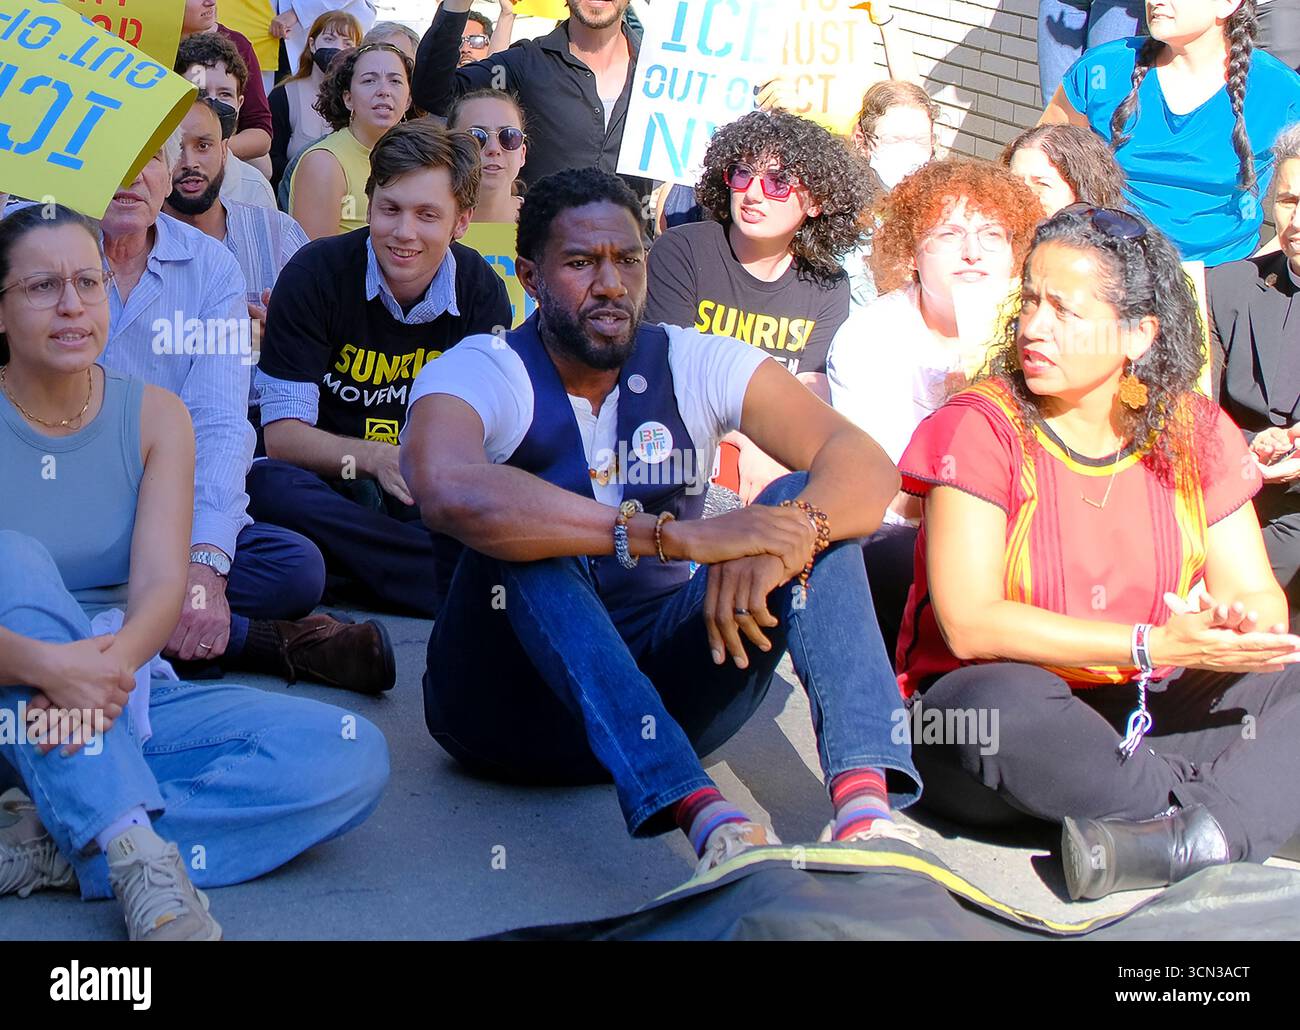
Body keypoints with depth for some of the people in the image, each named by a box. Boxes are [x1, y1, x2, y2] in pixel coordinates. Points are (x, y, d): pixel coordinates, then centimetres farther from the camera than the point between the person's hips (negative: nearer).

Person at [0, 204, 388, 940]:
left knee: (354, 756, -17)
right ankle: (138, 851, -39)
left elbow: (162, 585, -11)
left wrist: (109, 666, -34)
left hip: (122, 696, 3)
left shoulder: (154, 416, 2)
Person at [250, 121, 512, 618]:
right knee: (271, 485, -37)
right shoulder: (315, 273, -10)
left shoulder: (482, 290, -1)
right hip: (329, 485, -1)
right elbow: (281, 433, -14)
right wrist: (374, 459, -33)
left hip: (423, 500, 2)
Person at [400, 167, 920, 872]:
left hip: (663, 688, 3)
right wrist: (681, 536, -40)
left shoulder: (697, 366, 0)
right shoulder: (483, 373, -10)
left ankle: (866, 799, -38)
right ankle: (706, 814, -48)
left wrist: (785, 538, -36)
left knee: (804, 500, -16)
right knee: (524, 535, -31)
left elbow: (866, 467, -12)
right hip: (511, 700, -3)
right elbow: (450, 493, -36)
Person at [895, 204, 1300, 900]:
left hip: (1149, 719, 5)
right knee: (1004, 705, -37)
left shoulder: (1195, 431, 4)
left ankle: (1173, 842, -36)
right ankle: (1241, 817, -21)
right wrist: (1155, 646, -25)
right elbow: (969, 624, -20)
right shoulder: (979, 428, -9)